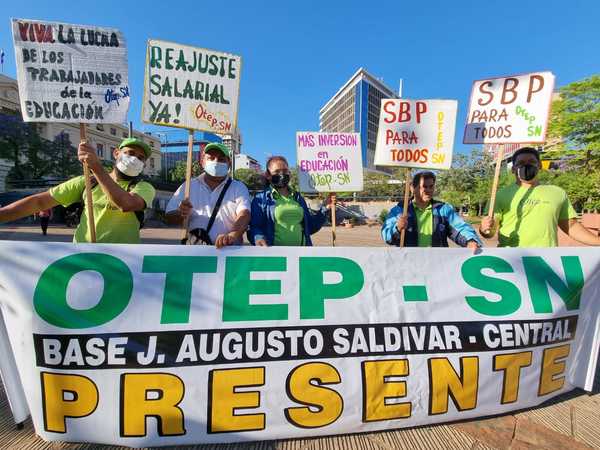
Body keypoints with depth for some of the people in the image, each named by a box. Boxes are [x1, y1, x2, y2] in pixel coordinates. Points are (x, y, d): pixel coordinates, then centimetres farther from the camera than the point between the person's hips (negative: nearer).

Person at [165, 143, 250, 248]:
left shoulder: (239, 188, 4)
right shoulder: (188, 186, 11)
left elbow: (244, 214, -12)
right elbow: (169, 217, 11)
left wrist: (232, 235, -33)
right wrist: (181, 214, -13)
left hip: (228, 249, -1)